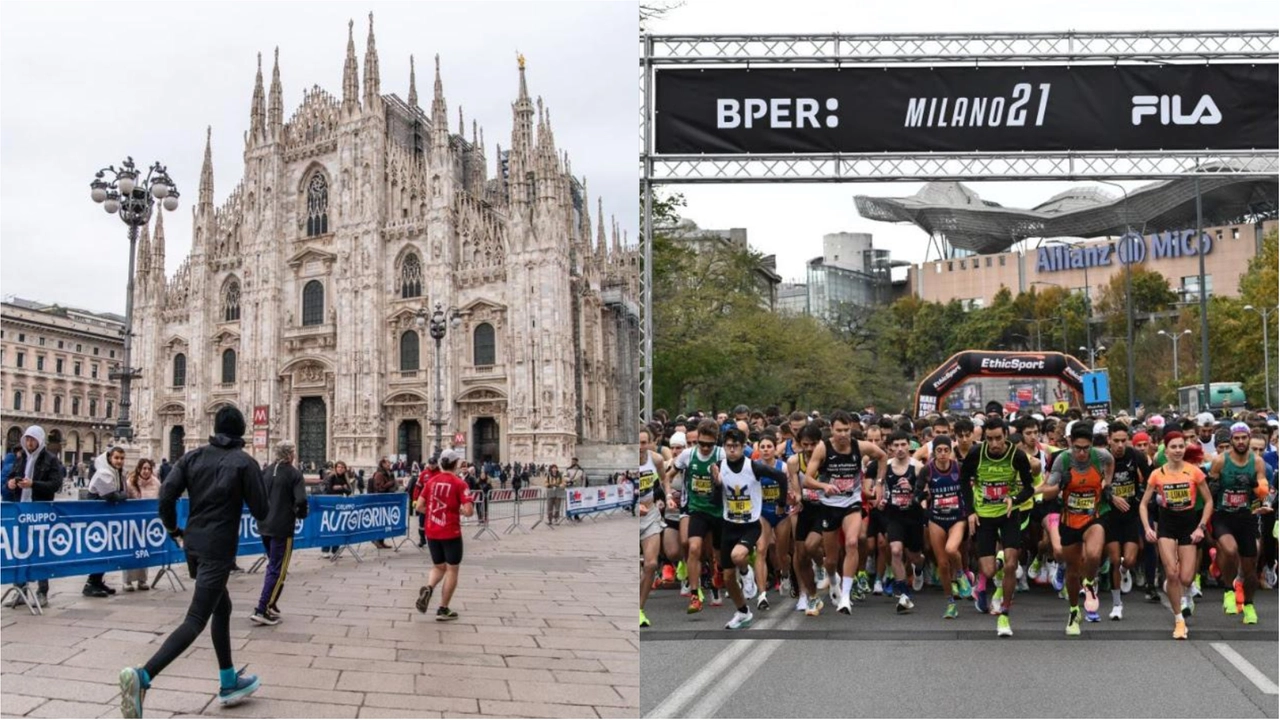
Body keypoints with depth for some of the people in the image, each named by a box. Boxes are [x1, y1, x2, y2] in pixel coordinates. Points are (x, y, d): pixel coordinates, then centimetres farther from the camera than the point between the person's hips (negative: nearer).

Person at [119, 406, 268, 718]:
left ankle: (229, 681, 28)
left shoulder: (194, 456, 6)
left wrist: (174, 531, 11)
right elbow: (260, 511, -5)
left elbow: (166, 494, -3)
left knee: (222, 607, 21)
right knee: (196, 619, -8)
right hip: (218, 549, -6)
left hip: (193, 545, 7)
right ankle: (143, 675, -26)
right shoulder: (245, 462, -6)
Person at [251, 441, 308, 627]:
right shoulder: (294, 473, -10)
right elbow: (301, 500, -19)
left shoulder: (266, 471, 7)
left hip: (264, 526, 7)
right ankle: (262, 610, -7)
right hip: (282, 528, -7)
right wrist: (301, 514, 0)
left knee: (273, 565, 22)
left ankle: (270, 604, 24)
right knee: (278, 570, -2)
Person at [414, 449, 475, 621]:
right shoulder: (459, 483, -10)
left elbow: (420, 506, 3)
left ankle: (428, 588, -9)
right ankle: (443, 610, 11)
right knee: (452, 570, 9)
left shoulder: (431, 481, 3)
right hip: (451, 533, -5)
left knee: (438, 567, 20)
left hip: (432, 533, 5)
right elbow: (469, 511, -17)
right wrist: (459, 510, 4)